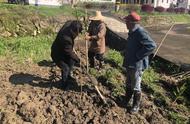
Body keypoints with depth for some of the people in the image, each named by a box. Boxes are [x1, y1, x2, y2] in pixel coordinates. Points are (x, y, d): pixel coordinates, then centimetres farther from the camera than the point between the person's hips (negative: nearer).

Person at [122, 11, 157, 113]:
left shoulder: (140, 32, -23)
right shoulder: (132, 32, 7)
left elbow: (152, 46, -33)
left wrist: (138, 55, -27)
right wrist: (127, 55, 11)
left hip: (137, 65, -9)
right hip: (130, 64, 10)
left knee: (135, 87, 7)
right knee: (128, 84, 23)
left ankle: (136, 105, 26)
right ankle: (126, 100, 42)